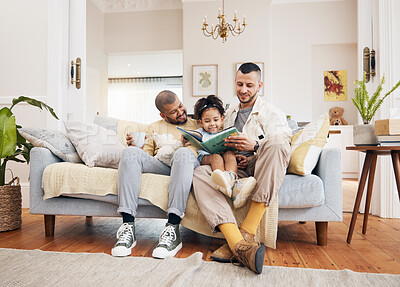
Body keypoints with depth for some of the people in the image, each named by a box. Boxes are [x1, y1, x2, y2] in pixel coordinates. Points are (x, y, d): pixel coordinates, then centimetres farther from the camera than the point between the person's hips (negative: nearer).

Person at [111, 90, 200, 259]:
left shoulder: (198, 125, 26)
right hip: (159, 164, 2)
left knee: (184, 153, -38)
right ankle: (128, 226, -34)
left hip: (187, 163, -2)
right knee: (130, 152, -27)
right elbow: (147, 154, 19)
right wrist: (134, 146, -2)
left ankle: (172, 229, -43)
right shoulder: (155, 127, 28)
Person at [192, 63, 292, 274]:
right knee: (200, 173, -27)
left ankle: (247, 232, -37)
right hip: (233, 171, 3)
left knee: (275, 142, -34)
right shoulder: (228, 115, 26)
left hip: (261, 171, -3)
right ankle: (238, 243, -45)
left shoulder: (272, 114, 13)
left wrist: (255, 146, -24)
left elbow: (282, 145, -5)